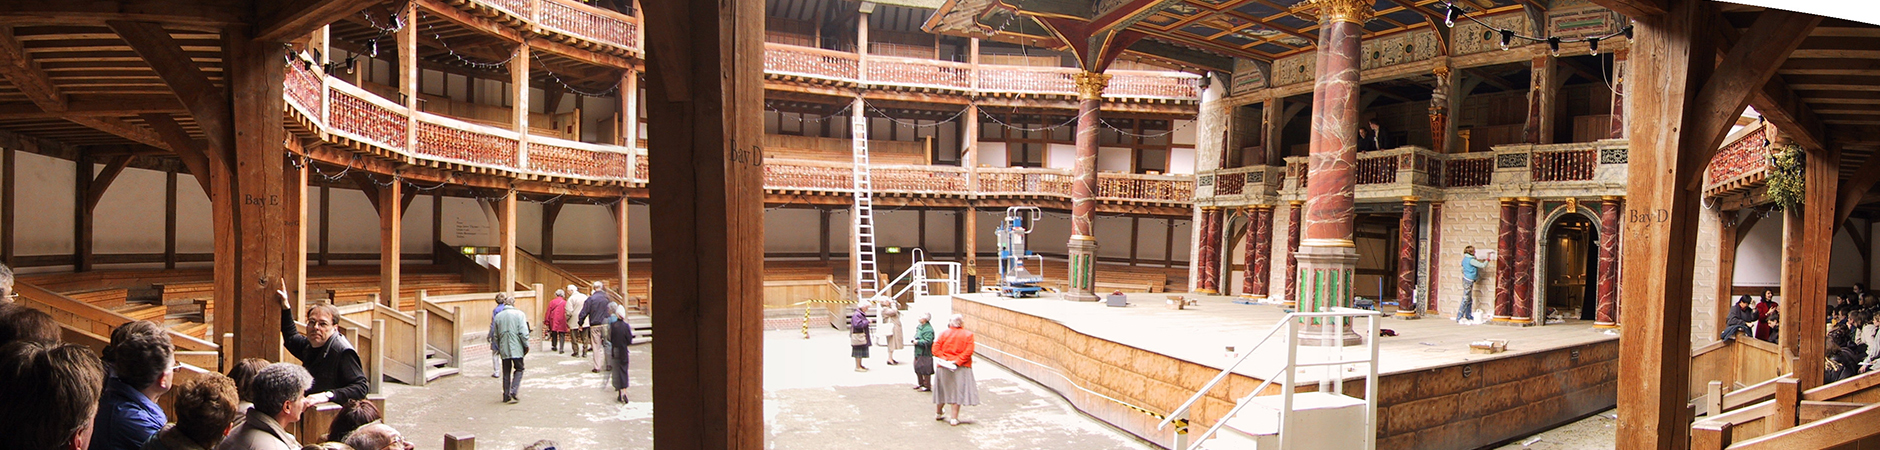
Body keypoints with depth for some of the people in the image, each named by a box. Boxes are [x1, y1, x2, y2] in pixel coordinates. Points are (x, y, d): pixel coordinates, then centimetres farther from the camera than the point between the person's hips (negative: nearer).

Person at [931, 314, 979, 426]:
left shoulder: (944, 334, 2)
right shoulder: (968, 335, -4)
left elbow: (935, 349, -5)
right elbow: (968, 352, -14)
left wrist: (944, 359, -8)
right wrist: (957, 361, -15)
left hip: (943, 367, 3)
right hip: (961, 369, -3)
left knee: (943, 390, 18)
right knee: (958, 392, 3)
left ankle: (938, 413, 36)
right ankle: (954, 418, 2)